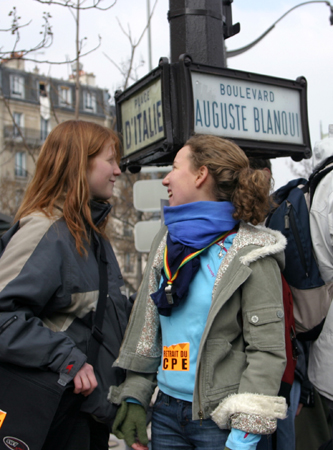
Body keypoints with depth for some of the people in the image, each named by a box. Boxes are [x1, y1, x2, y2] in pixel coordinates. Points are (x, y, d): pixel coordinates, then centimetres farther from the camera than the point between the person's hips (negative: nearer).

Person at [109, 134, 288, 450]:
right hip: (166, 412, 6)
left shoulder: (251, 253, -12)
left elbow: (267, 350, -15)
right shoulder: (167, 240, 8)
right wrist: (133, 396, 5)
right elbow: (145, 328, 10)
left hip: (220, 421, -6)